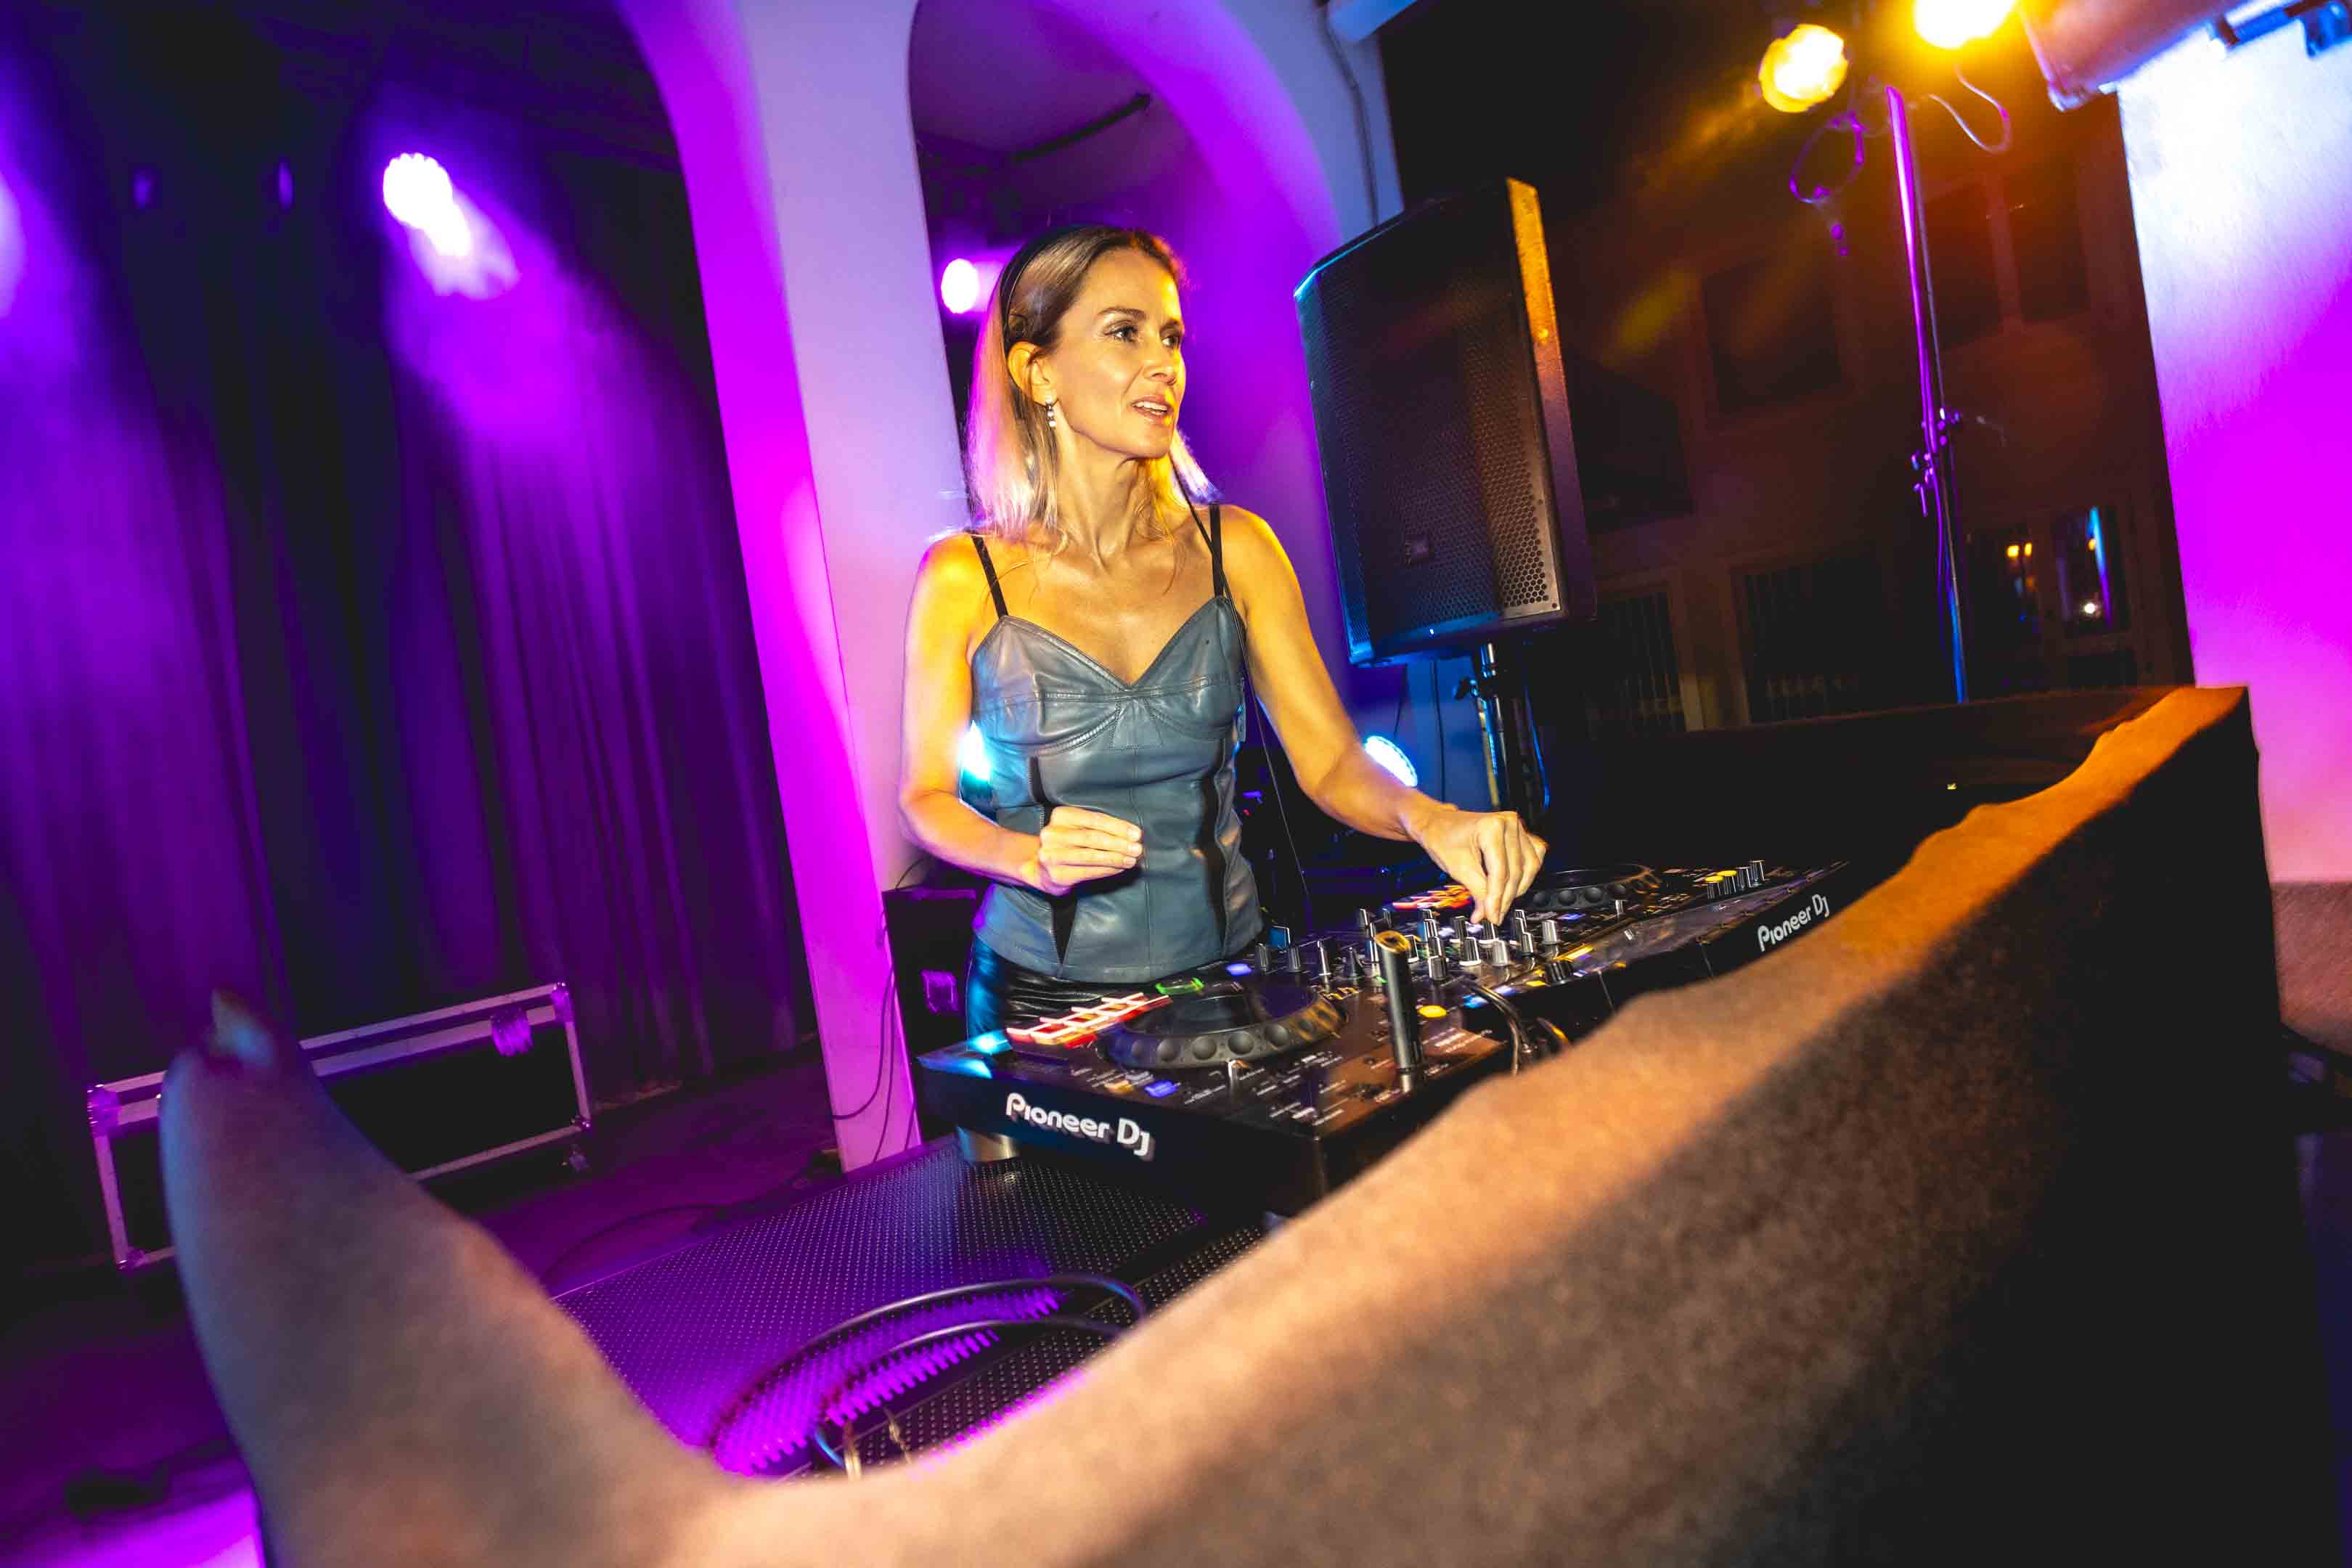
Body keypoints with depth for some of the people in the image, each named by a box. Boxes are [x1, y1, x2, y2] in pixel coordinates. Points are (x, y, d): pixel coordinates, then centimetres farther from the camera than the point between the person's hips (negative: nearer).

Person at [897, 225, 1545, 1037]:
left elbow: (1331, 761, -2)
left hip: (1224, 969, 2)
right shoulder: (963, 576, -6)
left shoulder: (1235, 549, 0)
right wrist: (1033, 857, -17)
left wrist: (1429, 818, -22)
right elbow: (925, 795, 1)